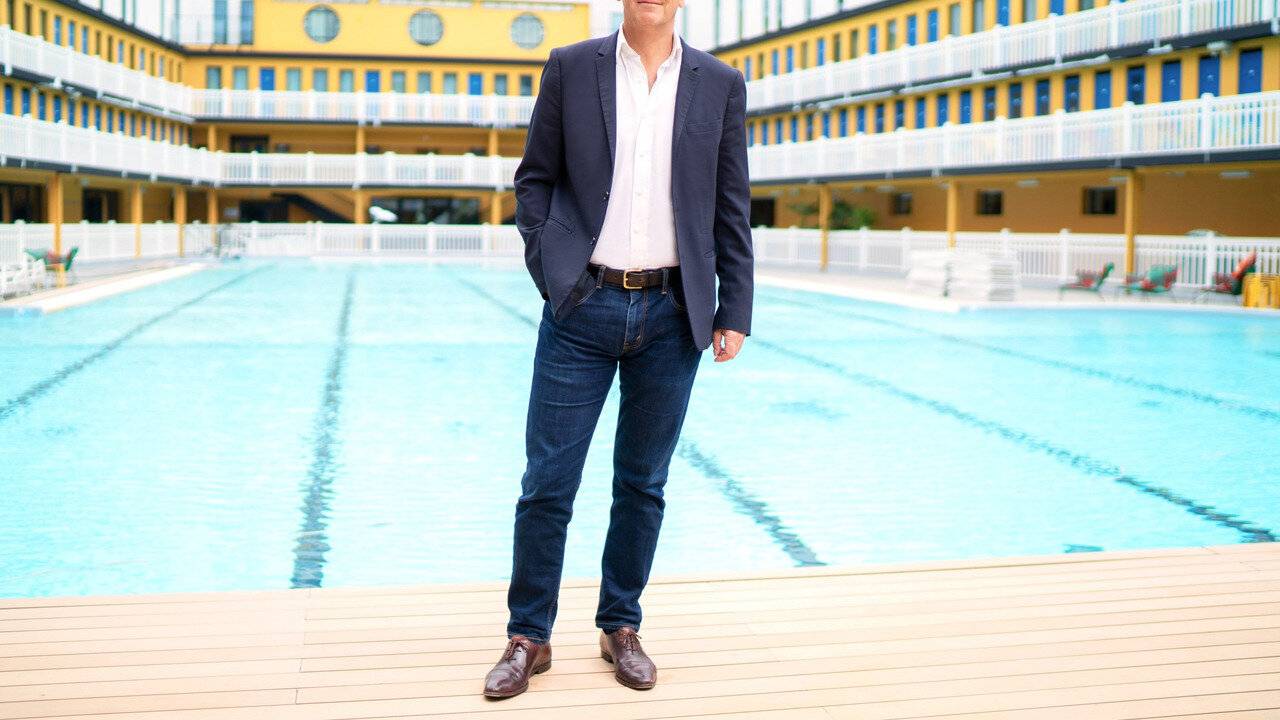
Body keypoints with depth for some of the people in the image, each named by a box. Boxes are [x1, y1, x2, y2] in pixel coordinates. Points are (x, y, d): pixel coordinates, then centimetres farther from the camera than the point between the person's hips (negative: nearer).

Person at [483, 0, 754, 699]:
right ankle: (528, 637, 16)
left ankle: (620, 627, 26)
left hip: (672, 315, 1)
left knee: (642, 483, 11)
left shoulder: (720, 85, 7)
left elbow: (731, 208, 8)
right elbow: (534, 177, 8)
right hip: (583, 308, -1)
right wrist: (549, 268, -3)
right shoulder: (570, 68, 4)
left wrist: (734, 313, 3)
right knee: (547, 482, 1)